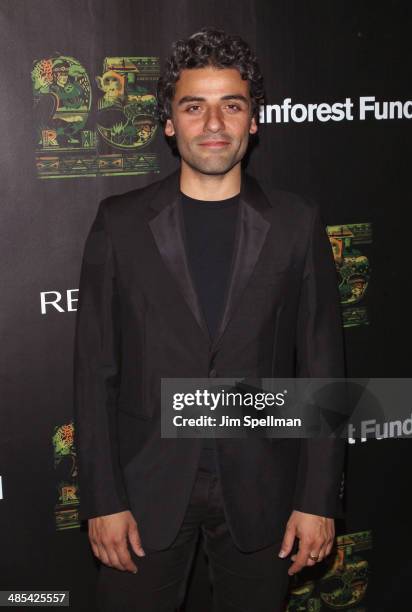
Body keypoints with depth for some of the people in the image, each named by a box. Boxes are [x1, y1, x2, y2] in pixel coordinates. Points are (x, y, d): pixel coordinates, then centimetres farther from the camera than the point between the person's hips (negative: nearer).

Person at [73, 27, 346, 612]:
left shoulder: (297, 224, -2)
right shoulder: (121, 222, -2)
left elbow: (322, 366, -1)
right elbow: (95, 370, -2)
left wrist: (319, 498, -4)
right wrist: (102, 498, -5)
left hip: (261, 490, 1)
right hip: (146, 486, 0)